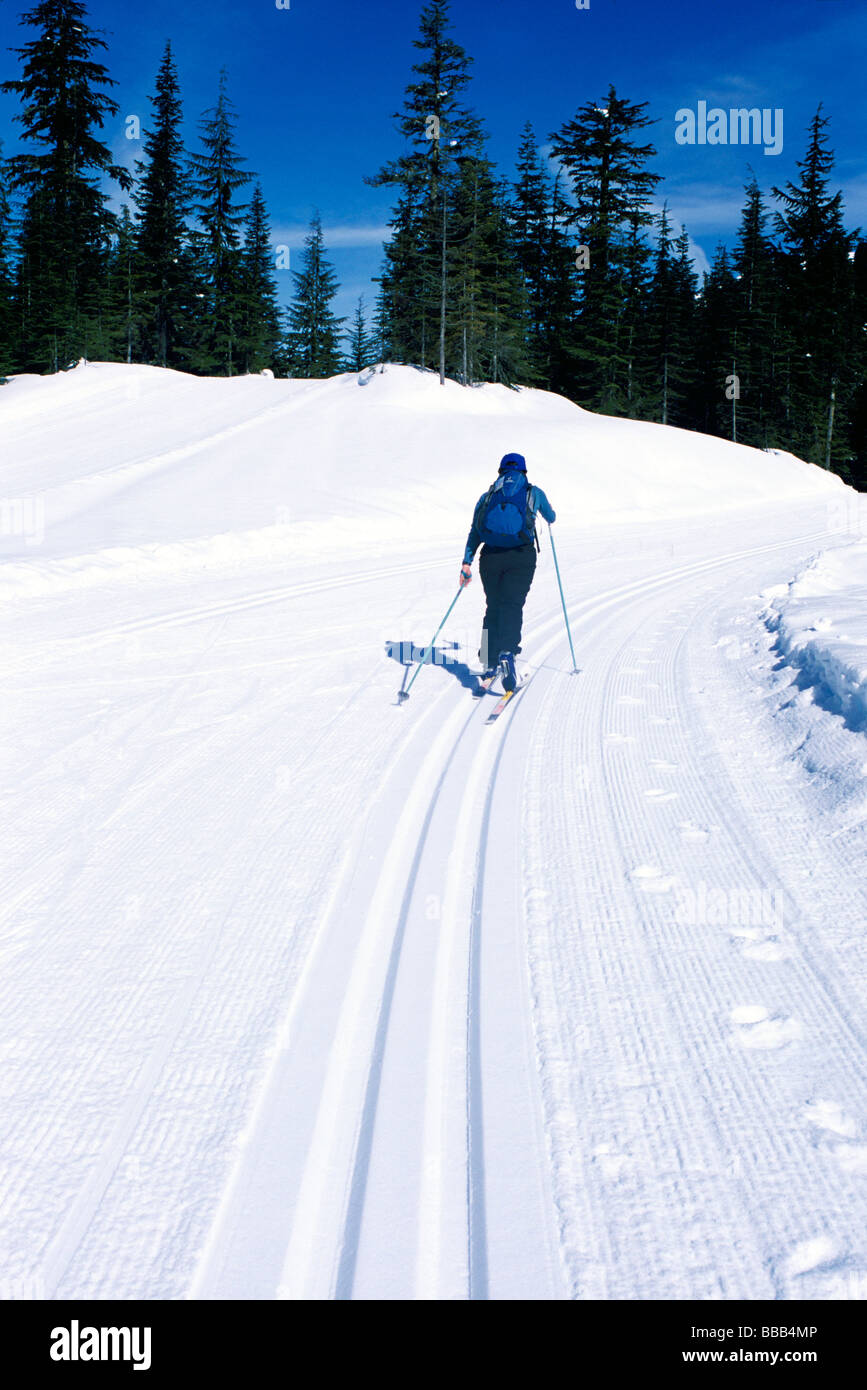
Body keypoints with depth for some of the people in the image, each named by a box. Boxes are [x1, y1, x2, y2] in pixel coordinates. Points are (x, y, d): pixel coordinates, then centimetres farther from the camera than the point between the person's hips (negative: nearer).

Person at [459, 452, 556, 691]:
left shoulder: (487, 496, 19)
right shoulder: (534, 493, 17)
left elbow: (474, 532, 9)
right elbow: (552, 518, 35)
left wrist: (467, 562, 4)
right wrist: (548, 512, 58)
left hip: (490, 556, 2)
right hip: (522, 556, -2)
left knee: (493, 606, 16)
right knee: (512, 605, -7)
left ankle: (490, 662, 15)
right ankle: (506, 653, -32)